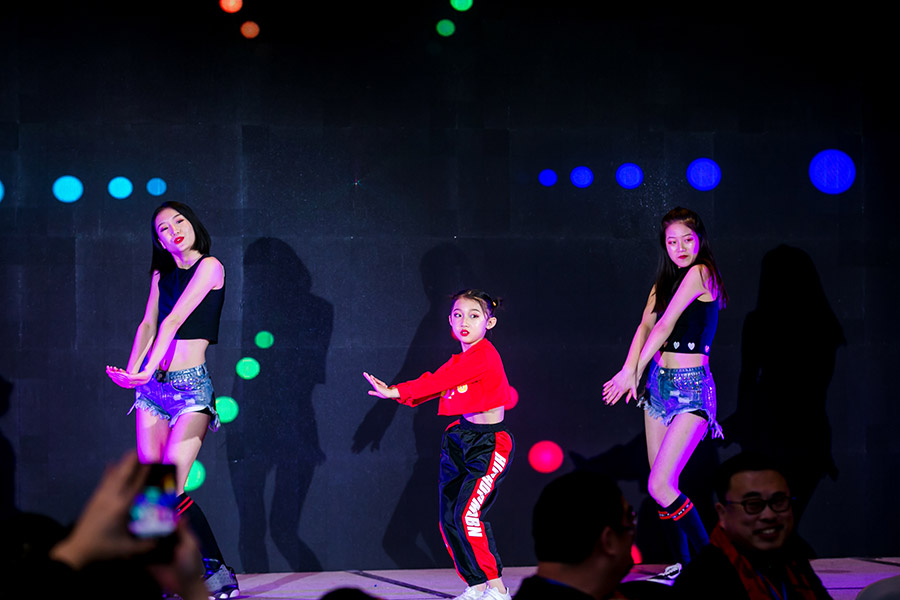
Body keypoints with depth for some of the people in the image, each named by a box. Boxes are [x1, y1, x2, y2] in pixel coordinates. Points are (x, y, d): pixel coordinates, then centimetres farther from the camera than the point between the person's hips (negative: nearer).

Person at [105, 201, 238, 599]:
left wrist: (148, 370, -24)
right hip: (151, 386, 6)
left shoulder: (209, 267, -4)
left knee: (172, 490, -16)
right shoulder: (161, 275, 16)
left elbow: (175, 320, -15)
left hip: (190, 386, -6)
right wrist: (132, 371, -12)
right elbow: (148, 324, 5)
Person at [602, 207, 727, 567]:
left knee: (660, 486, -16)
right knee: (662, 487, 6)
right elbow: (645, 326, 1)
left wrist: (634, 371, -4)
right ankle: (684, 567, 16)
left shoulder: (701, 274, -8)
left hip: (692, 389, -8)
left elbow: (666, 324, -10)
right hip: (658, 385, 8)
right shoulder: (663, 283, 15)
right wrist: (630, 370, -16)